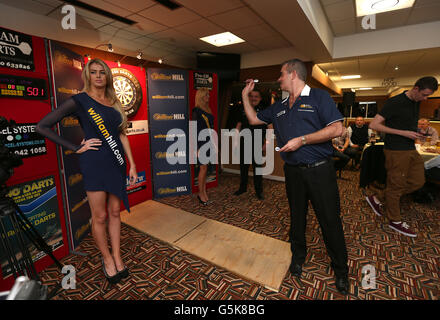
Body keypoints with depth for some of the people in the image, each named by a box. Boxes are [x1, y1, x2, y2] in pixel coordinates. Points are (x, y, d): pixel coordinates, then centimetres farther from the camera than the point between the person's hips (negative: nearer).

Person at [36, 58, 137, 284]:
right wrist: (76, 148, -7)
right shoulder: (79, 101, -2)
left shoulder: (113, 102, 13)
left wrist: (132, 164, 7)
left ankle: (117, 257, 27)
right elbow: (42, 127, -1)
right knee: (99, 216, 5)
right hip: (94, 163, -5)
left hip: (117, 163, 5)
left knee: (115, 212, 12)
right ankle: (107, 259, 27)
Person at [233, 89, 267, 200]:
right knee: (243, 165, 12)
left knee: (257, 166, 2)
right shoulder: (244, 110, 11)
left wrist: (266, 143, -8)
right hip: (244, 142, 4)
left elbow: (269, 128, -2)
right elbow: (239, 124, 15)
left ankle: (258, 191, 15)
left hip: (257, 143, -4)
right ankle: (242, 187, 28)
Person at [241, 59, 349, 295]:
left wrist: (302, 139, -18)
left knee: (330, 220, 6)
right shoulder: (278, 107, 14)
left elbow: (336, 129, -12)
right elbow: (254, 119, 19)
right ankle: (298, 256, 38)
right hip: (293, 172, 5)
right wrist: (245, 96, 16)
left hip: (319, 171, -4)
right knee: (296, 217, 17)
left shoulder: (319, 97, -4)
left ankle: (340, 269, 27)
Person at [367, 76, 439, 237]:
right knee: (396, 186, 2)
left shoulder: (416, 103, 12)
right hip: (396, 151, -9)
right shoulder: (395, 103, -14)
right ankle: (395, 221, 19)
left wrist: (415, 134, 9)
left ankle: (378, 198, 21)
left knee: (417, 181, 12)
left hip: (411, 149, 9)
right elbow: (374, 125, -20)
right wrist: (403, 133, -21)